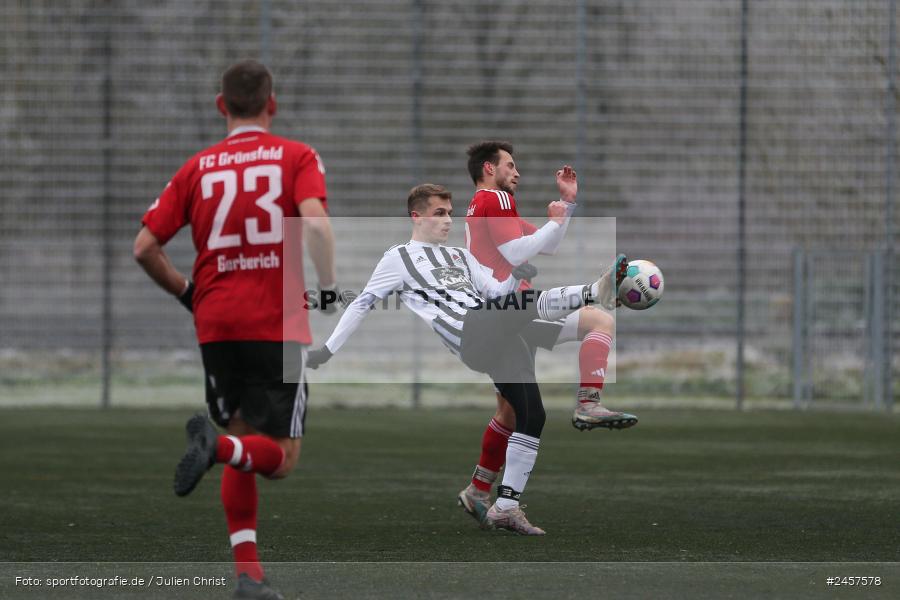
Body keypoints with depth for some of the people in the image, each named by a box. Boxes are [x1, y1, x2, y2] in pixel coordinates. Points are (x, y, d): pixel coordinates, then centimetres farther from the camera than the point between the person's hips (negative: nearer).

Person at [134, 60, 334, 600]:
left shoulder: (199, 167, 9)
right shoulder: (297, 157, 2)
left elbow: (145, 247, 5)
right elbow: (316, 222, -18)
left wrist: (186, 292, 20)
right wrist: (329, 286, -4)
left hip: (216, 326, 3)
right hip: (279, 326, -3)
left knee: (243, 437, 17)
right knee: (280, 458, 3)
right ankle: (218, 445, -30)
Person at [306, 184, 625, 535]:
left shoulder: (461, 257, 33)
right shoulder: (399, 258, 14)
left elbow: (497, 294, 23)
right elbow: (362, 305, 15)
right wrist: (329, 350, 12)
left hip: (498, 345, 7)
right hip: (468, 335, -7)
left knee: (532, 415, 0)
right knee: (528, 305, -31)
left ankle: (506, 507, 4)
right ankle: (596, 291, -55)